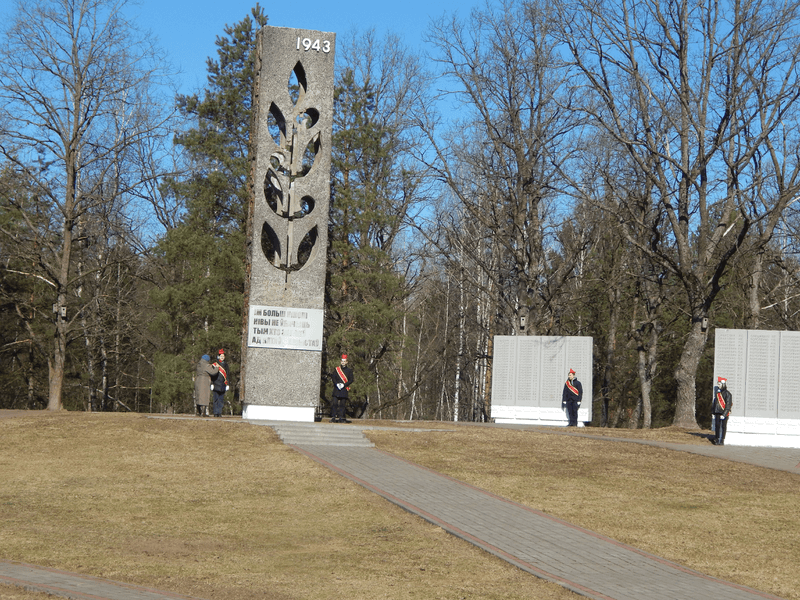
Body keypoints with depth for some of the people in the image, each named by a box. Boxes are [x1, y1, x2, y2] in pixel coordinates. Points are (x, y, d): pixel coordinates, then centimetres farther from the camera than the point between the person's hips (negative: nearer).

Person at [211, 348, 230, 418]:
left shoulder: (225, 365, 11)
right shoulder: (214, 365, 1)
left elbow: (227, 375, 13)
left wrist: (227, 384, 7)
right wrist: (212, 384, -6)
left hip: (222, 385, 3)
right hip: (216, 385, -3)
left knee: (221, 400, 3)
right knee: (216, 399, -3)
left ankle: (219, 412, 8)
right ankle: (216, 413, 1)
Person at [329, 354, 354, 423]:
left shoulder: (349, 370, 7)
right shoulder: (337, 369, 10)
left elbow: (351, 380, 1)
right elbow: (333, 377, 3)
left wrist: (344, 385, -12)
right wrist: (337, 384, -14)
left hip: (344, 389, 0)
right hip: (337, 389, 0)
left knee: (342, 404, 1)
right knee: (334, 403, -7)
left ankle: (340, 418, 4)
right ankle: (333, 417, -6)